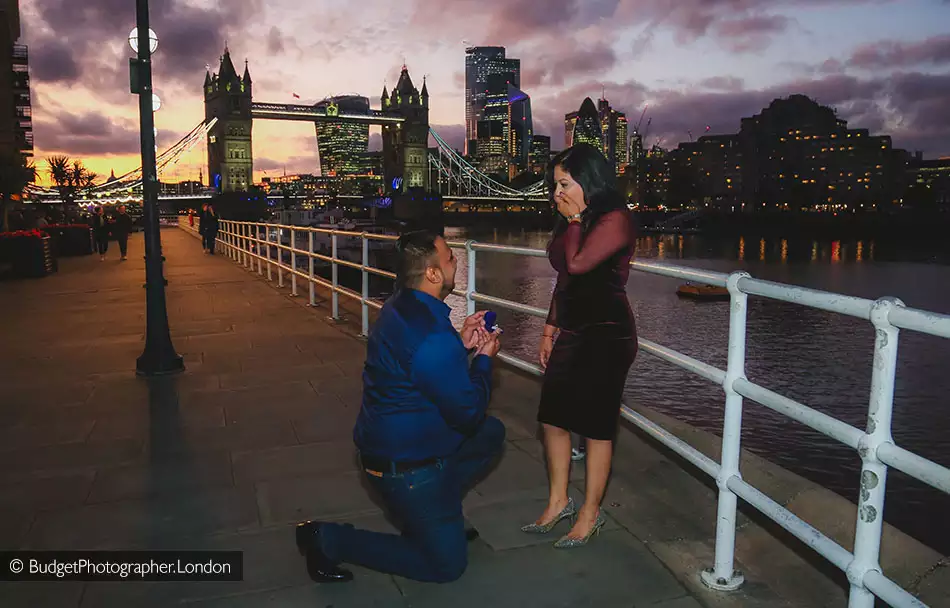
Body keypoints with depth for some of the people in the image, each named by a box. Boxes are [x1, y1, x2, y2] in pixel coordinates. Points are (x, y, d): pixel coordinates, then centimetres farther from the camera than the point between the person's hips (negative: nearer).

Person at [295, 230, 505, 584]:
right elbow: (468, 415, -21)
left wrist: (461, 345, 3)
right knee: (446, 564, 4)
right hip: (405, 465, -9)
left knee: (492, 434, 18)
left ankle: (437, 511, 22)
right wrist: (484, 358, -7)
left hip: (392, 443, 10)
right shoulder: (432, 336, -30)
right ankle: (329, 541, 3)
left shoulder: (403, 309, 2)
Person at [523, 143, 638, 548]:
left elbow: (577, 264, -26)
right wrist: (549, 332, 17)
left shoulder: (615, 220, -13)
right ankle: (558, 502, 27)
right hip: (572, 331, 9)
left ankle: (590, 514, 18)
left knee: (595, 426, 2)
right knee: (552, 418, 11)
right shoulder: (573, 221, 14)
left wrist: (574, 220, -10)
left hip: (606, 335, -9)